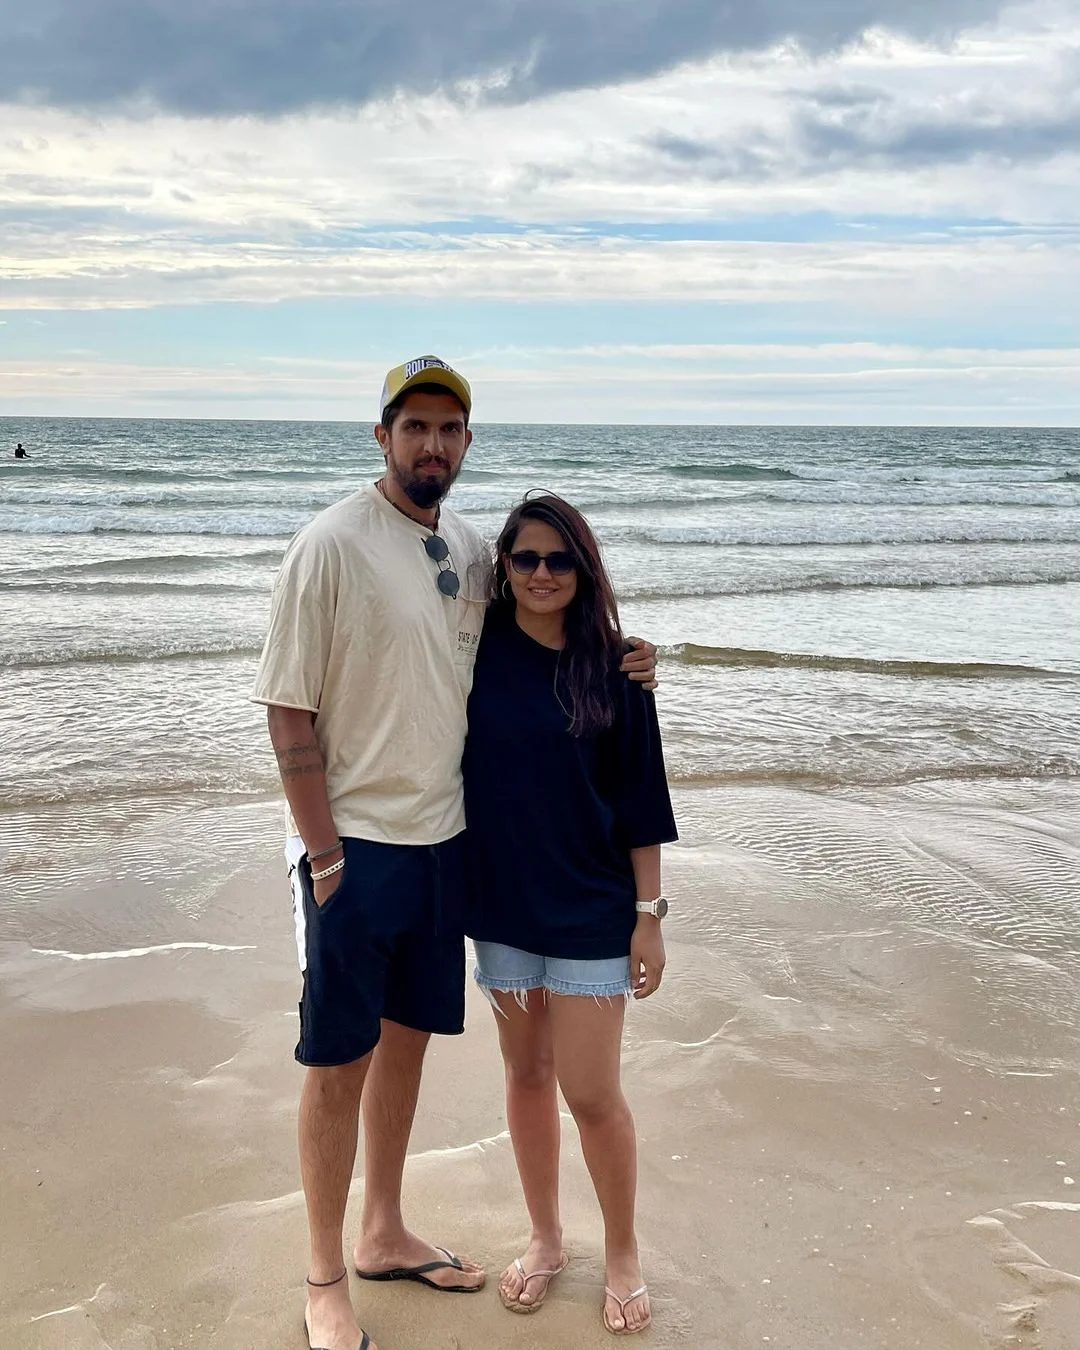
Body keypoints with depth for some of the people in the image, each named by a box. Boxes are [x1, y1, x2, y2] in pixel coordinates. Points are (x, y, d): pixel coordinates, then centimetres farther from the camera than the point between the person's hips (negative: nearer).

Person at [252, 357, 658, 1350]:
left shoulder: (470, 549, 6)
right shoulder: (331, 545, -13)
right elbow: (289, 711, -13)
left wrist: (616, 665, 2)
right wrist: (324, 855, -15)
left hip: (443, 836, 6)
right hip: (355, 841, -6)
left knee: (408, 1037, 17)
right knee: (339, 1061, 4)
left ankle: (383, 1235, 36)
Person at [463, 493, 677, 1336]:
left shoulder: (612, 666, -7)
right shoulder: (477, 654, -2)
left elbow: (641, 800, -4)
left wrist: (650, 912, -5)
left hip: (590, 908, -2)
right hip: (501, 901, 3)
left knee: (590, 1091, 1)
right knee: (527, 1075, 15)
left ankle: (623, 1253, 25)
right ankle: (546, 1239, 35)